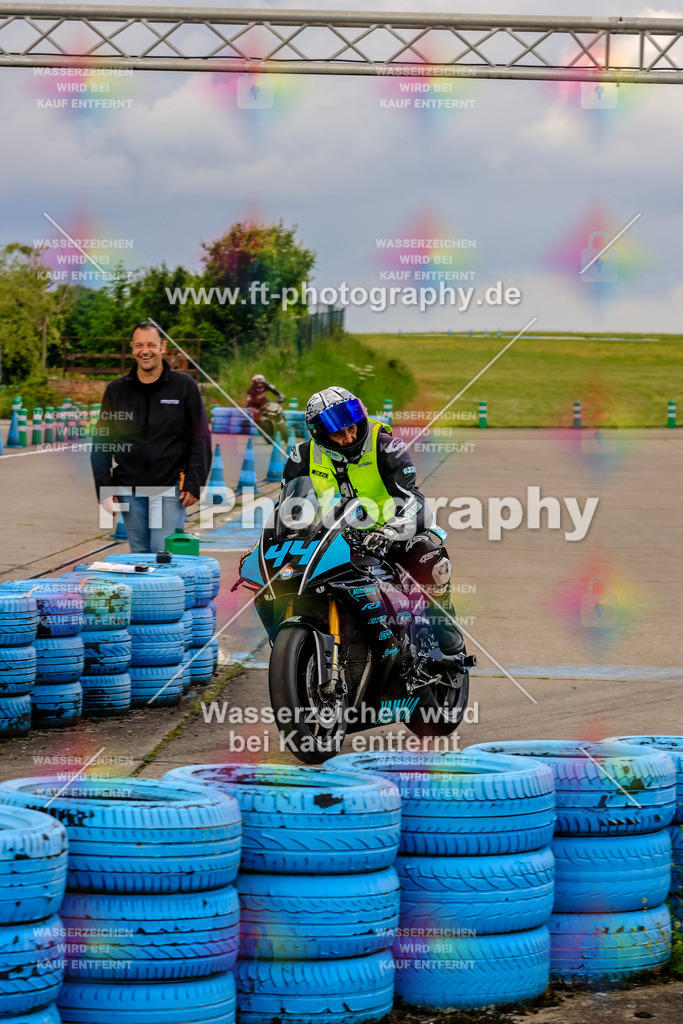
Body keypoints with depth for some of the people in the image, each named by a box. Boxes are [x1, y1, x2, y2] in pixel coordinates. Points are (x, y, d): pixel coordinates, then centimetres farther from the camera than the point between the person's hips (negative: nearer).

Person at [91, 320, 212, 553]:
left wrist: (194, 484, -5)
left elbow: (201, 438, 3)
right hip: (129, 491, 3)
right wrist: (104, 489, 3)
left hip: (169, 490, -3)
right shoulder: (116, 390, 8)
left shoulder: (184, 386, 1)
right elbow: (101, 444, 11)